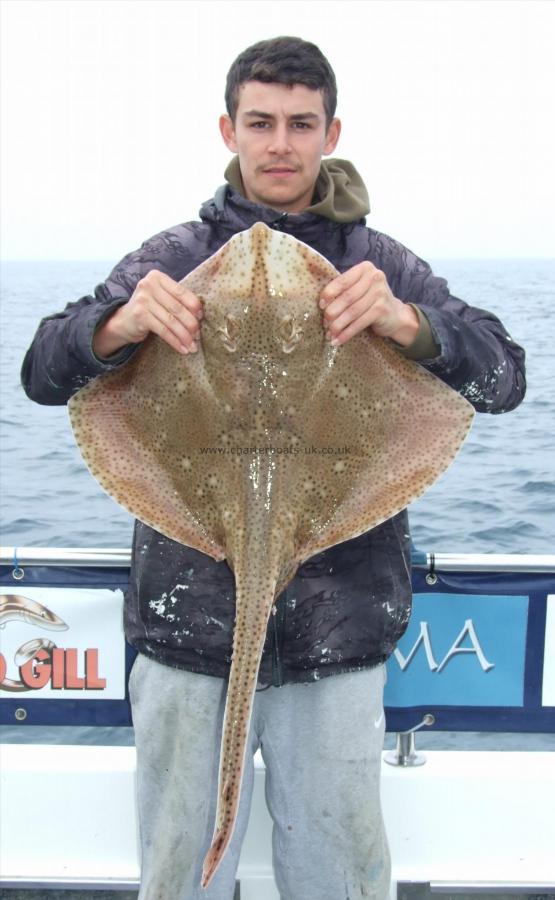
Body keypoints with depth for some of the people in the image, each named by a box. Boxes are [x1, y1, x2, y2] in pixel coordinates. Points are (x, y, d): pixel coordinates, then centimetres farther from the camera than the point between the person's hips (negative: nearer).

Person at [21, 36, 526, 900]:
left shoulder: (383, 266, 5)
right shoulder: (171, 258, 5)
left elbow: (505, 378, -5)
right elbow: (43, 374, -1)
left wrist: (409, 323, -25)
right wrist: (121, 324, -23)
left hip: (338, 627, 0)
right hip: (188, 622, 0)